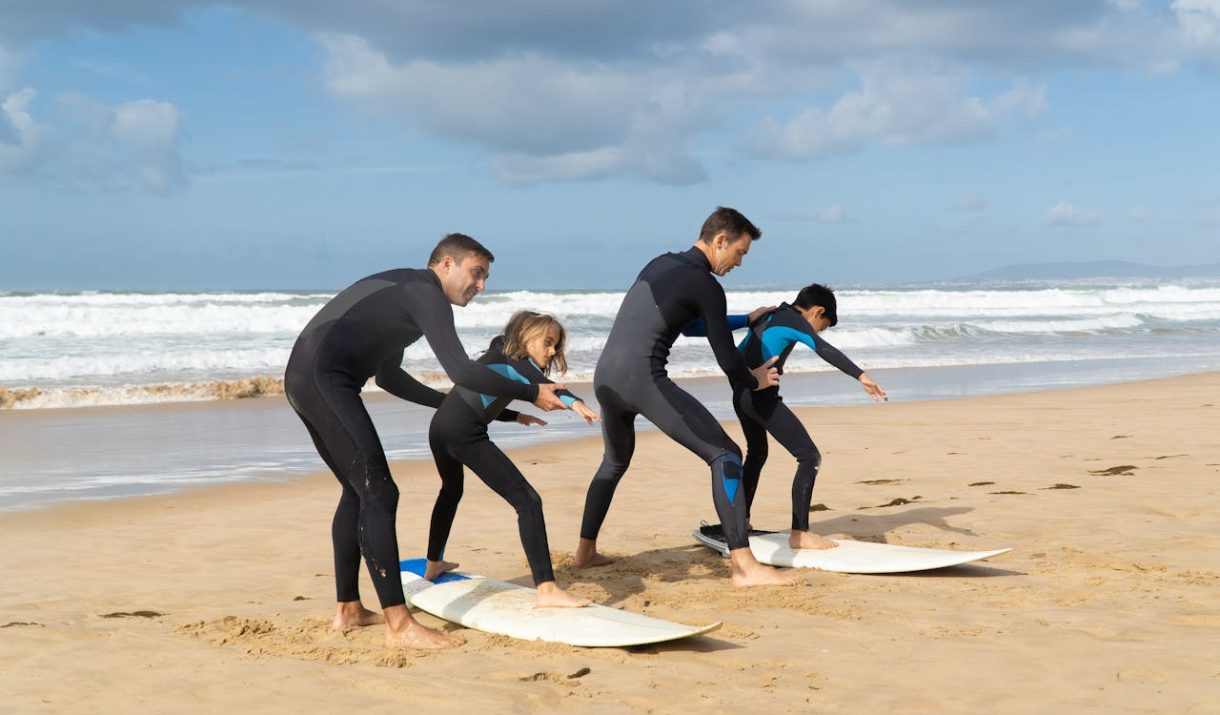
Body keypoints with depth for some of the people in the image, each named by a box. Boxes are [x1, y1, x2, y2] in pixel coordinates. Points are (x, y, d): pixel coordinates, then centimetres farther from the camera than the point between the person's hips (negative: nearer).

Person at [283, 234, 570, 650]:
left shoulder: (403, 290, 25)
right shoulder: (426, 292, -5)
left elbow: (389, 376, 34)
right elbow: (460, 370, -17)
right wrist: (530, 394, -9)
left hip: (302, 378, 11)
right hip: (326, 381, -11)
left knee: (357, 490, 19)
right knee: (379, 493, -12)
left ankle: (347, 609, 25)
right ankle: (398, 624, -15)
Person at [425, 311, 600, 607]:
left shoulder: (500, 356, 26)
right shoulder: (513, 358, 2)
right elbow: (538, 382, -20)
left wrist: (515, 416, 35)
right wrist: (573, 401, -36)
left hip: (440, 426, 10)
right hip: (464, 434, -10)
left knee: (451, 491, 39)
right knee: (527, 501, -13)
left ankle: (433, 566, 55)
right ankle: (546, 589, -24)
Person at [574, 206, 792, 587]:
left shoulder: (659, 264, 20)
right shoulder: (706, 286, -4)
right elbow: (727, 360, -3)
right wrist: (754, 381, 18)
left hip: (605, 376, 9)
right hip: (642, 378, -9)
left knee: (615, 462, 32)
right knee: (724, 455, -6)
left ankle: (585, 551, 38)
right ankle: (744, 566, -15)